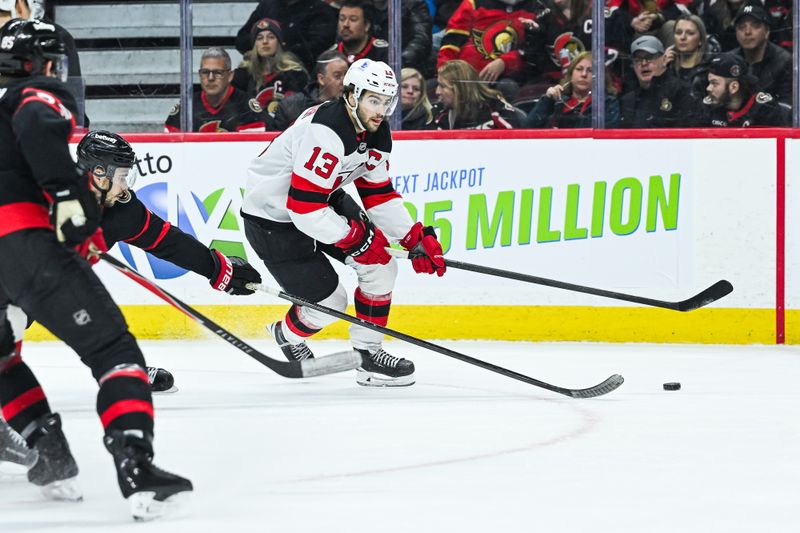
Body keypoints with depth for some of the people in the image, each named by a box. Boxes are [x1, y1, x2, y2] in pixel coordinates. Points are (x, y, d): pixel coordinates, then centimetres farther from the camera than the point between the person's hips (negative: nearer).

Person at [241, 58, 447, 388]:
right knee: (329, 301, -5)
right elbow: (304, 208, -34)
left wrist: (417, 238, -2)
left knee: (381, 266, -1)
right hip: (272, 216, -9)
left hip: (324, 200, 9)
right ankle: (287, 336, 28)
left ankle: (368, 353, 12)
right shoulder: (326, 134, -33)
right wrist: (356, 238, -25)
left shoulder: (376, 133, -3)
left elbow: (379, 193, 7)